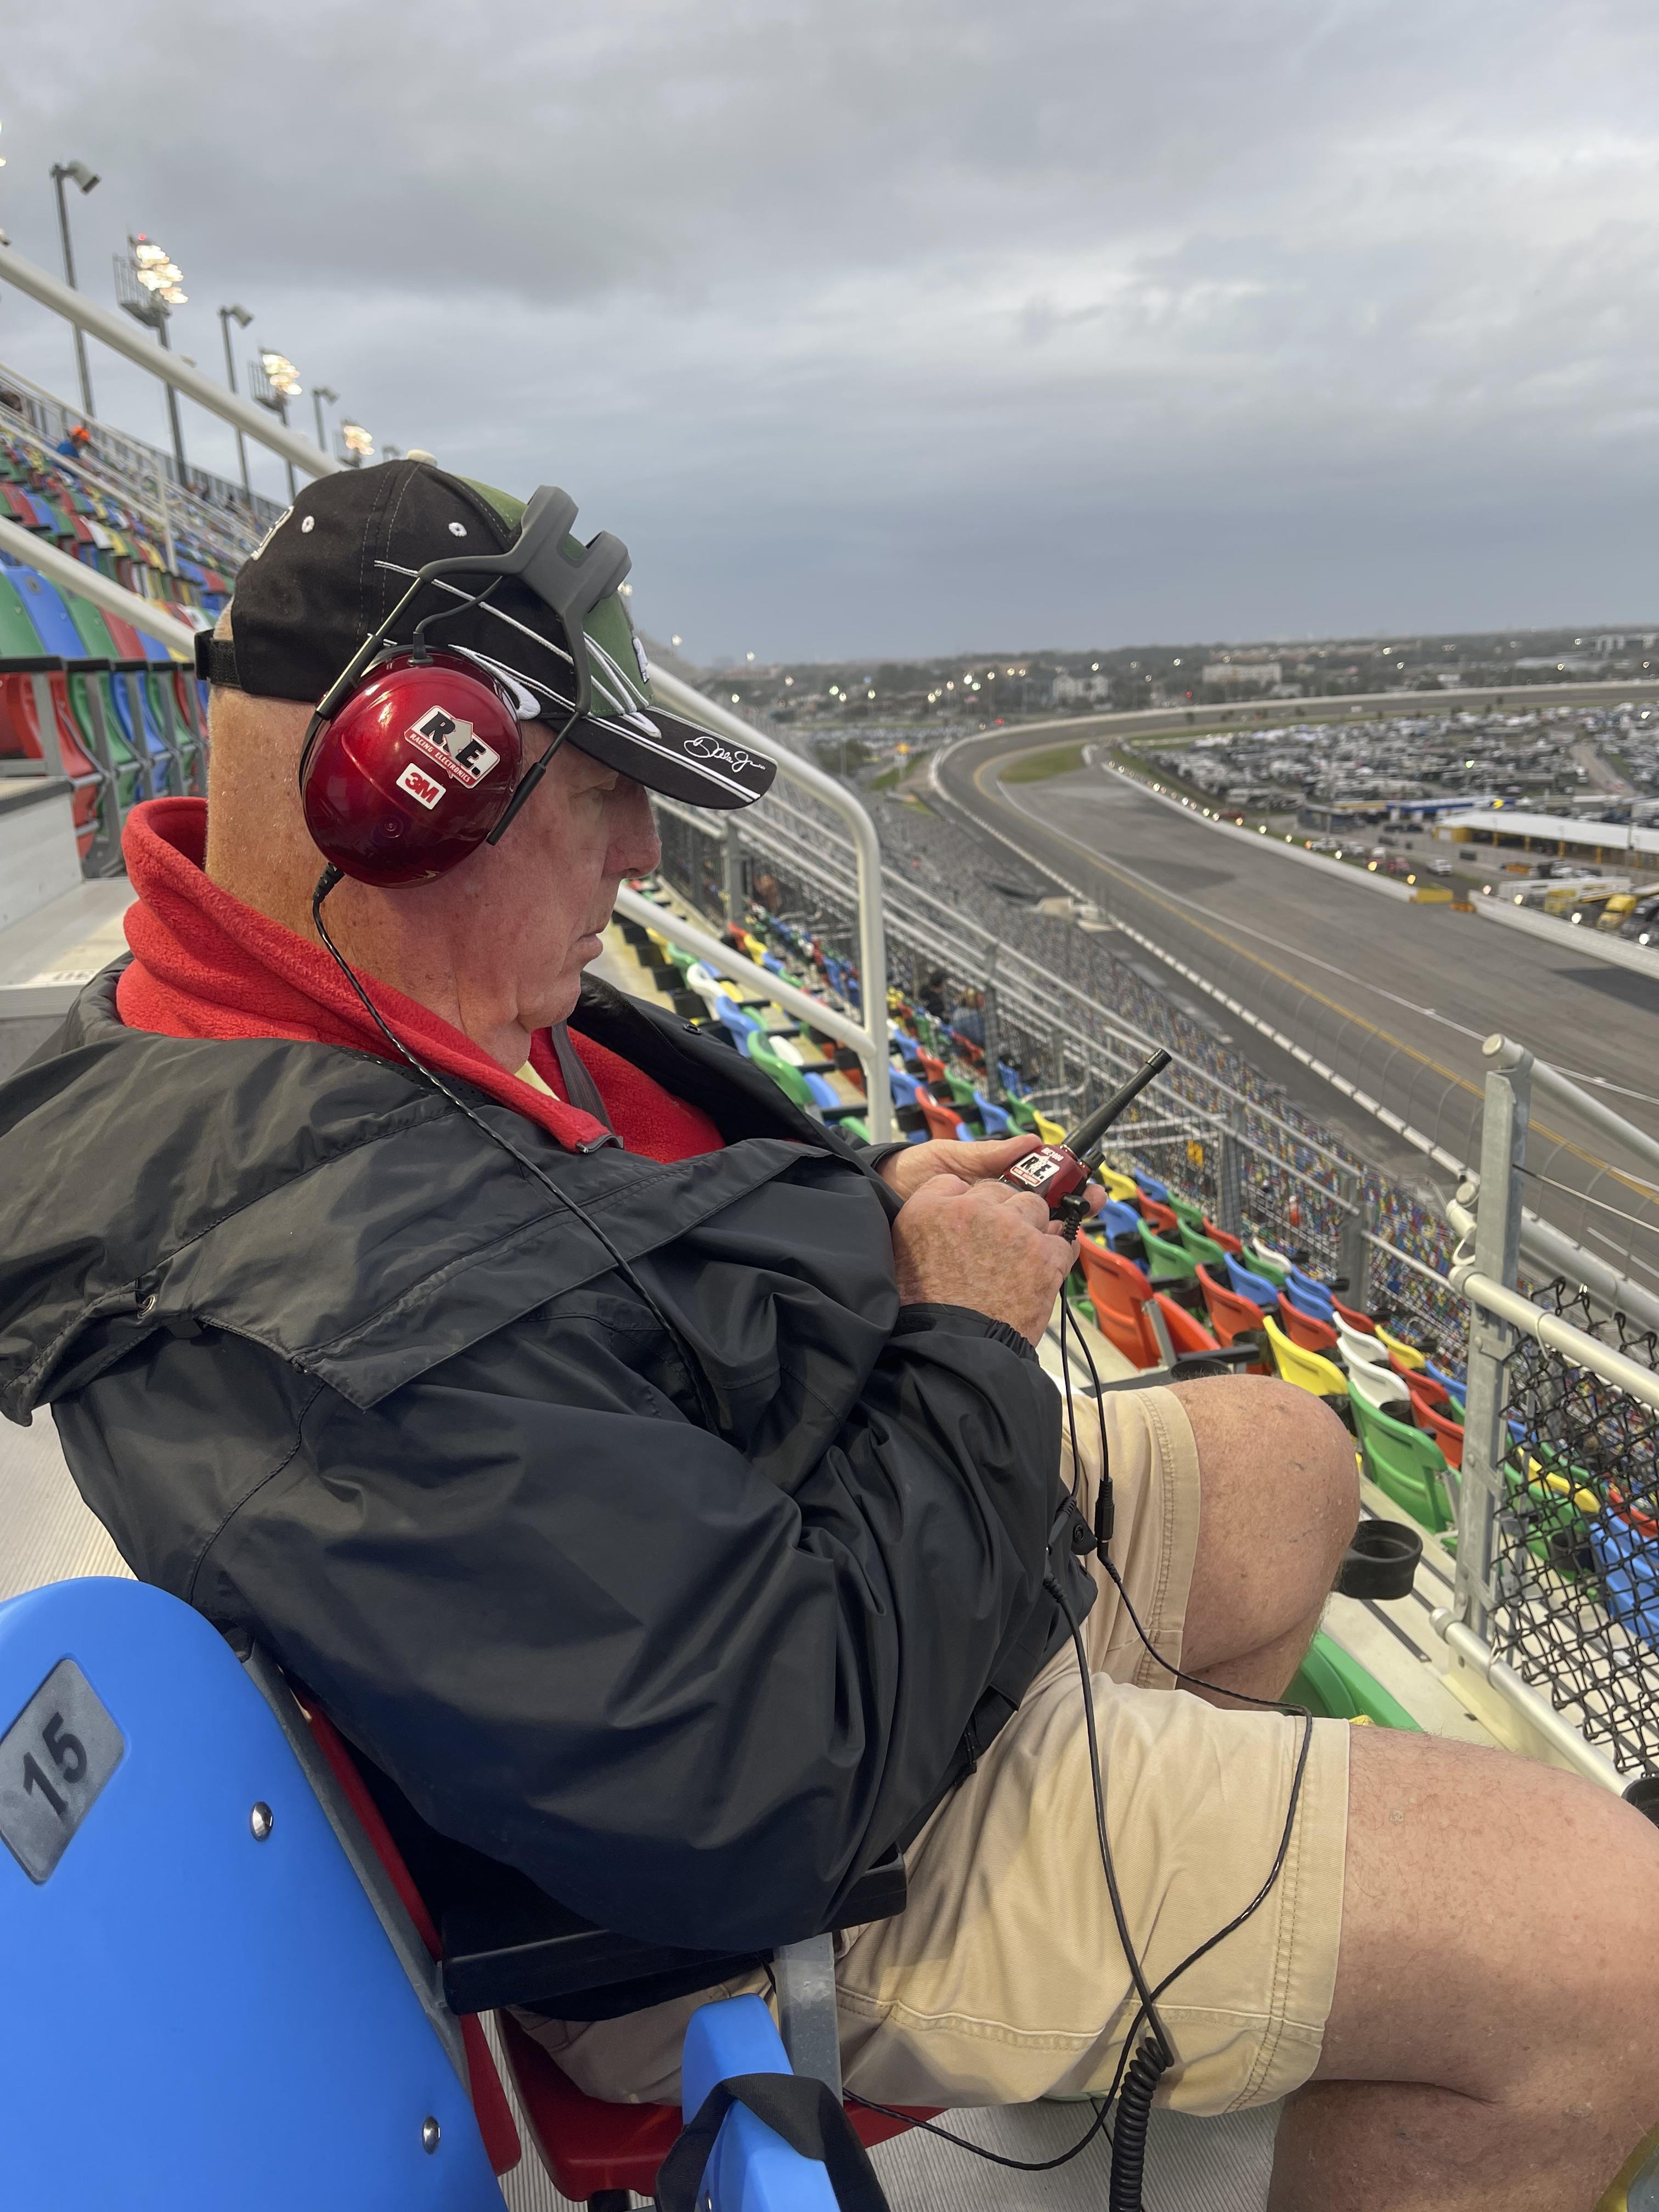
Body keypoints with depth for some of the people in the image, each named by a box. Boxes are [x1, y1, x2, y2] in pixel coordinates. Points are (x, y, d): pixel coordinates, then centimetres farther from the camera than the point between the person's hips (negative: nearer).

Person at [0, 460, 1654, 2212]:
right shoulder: (331, 1313, -36)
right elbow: (767, 1806, -33)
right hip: (778, 1878, -9)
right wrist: (968, 1338, -20)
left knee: (1292, 1469, 23)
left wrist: (856, 1216, -1)